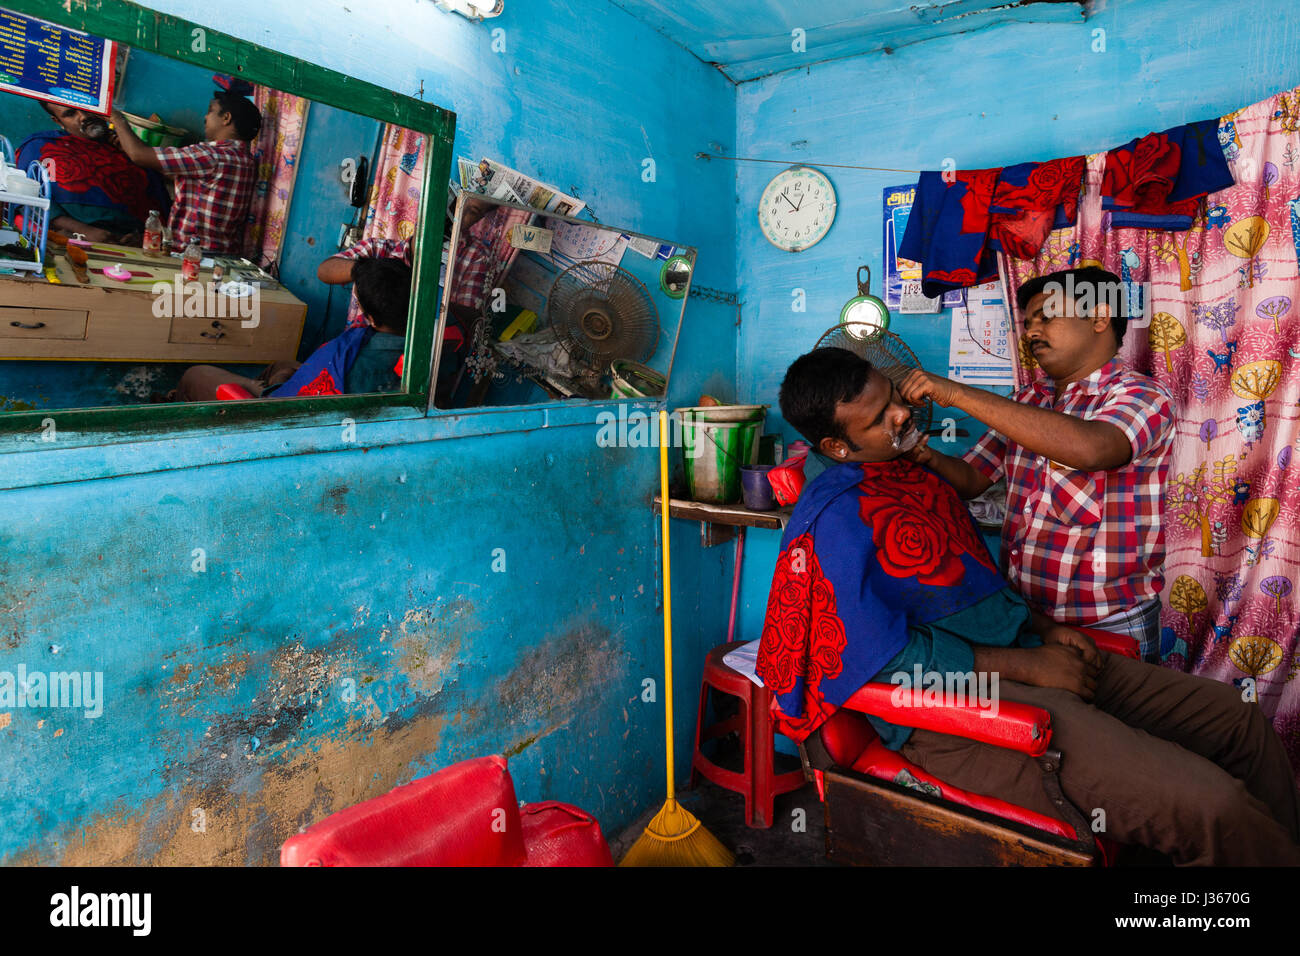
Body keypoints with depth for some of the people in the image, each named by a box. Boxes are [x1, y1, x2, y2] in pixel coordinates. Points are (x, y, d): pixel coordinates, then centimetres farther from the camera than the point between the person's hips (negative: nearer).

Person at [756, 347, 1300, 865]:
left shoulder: (912, 471, 13)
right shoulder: (836, 518, -17)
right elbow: (884, 656, -20)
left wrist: (1042, 630, 7)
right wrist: (1028, 665, -14)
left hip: (1013, 655, 10)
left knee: (1236, 717, 9)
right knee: (1210, 806, -19)